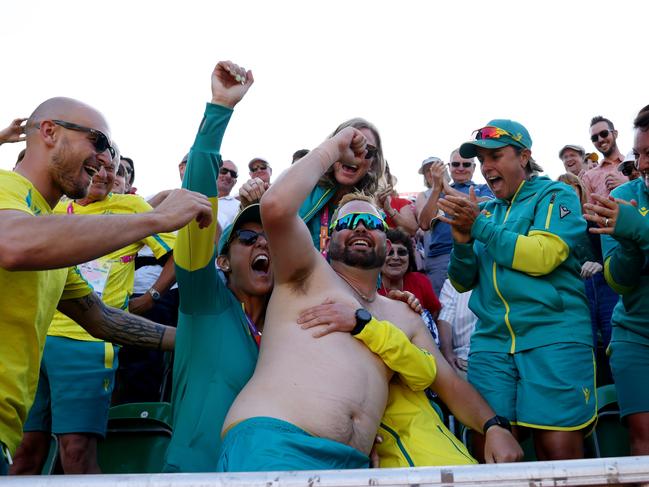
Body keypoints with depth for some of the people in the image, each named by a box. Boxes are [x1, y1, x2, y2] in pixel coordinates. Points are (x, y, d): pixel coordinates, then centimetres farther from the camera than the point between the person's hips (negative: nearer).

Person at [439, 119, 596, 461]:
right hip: (491, 341, 4)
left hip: (553, 336, -4)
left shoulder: (556, 196, 6)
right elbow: (463, 283, 16)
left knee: (559, 449, -9)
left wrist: (480, 227, -10)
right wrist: (463, 241, -3)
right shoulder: (483, 211, 18)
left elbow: (542, 256, -12)